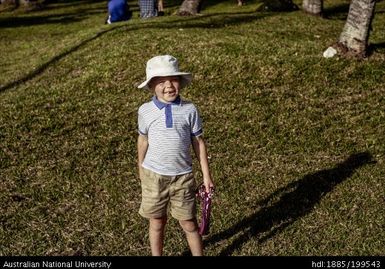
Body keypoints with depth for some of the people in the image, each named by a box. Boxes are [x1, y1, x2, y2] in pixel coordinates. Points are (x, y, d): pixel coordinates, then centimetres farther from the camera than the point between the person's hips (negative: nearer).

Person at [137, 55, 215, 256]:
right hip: (154, 176, 1)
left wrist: (206, 175, 0)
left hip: (182, 176, 0)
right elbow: (143, 140, 8)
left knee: (189, 224, 9)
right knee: (157, 222, 15)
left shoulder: (189, 109, -8)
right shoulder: (145, 111, -6)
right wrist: (141, 169, 17)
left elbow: (198, 142, -1)